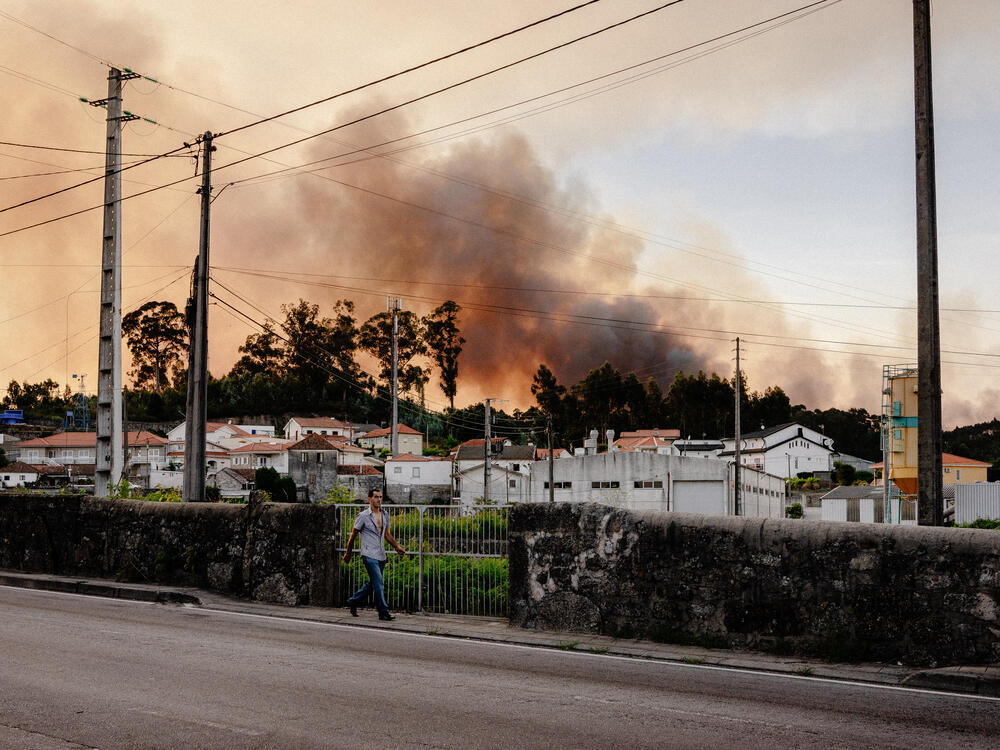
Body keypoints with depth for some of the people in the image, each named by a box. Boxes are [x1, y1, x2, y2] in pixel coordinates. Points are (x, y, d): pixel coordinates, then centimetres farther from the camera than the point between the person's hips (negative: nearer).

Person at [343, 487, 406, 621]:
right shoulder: (363, 516, -7)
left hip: (381, 556, 7)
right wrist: (348, 553, 6)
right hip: (369, 555, -7)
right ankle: (383, 612, -10)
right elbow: (353, 535, 1)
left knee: (372, 584, 13)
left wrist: (397, 547, 13)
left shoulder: (385, 515, 11)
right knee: (378, 582, -13)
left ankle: (353, 601, 31)